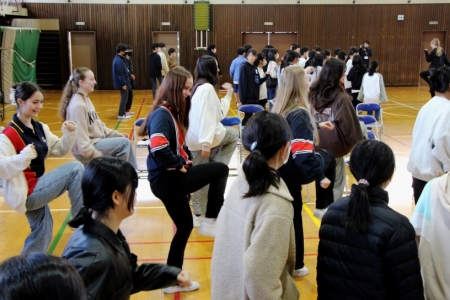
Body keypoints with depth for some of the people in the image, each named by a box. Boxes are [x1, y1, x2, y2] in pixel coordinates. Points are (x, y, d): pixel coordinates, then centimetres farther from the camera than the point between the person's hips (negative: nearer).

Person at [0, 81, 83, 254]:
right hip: (26, 193, -9)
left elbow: (59, 150, 13)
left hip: (36, 190, 9)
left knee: (42, 234, 17)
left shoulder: (40, 128, 8)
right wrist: (22, 158, -40)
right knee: (75, 169, -17)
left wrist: (69, 135, -5)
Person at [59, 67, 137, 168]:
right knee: (124, 142, -14)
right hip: (86, 150, -10)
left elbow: (98, 124, 16)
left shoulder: (86, 99, 12)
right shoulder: (78, 105, -20)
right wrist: (94, 154, -24)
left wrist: (116, 134, 8)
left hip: (95, 141, 10)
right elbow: (80, 136, -23)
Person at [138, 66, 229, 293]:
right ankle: (210, 222, 1)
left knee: (185, 225, 17)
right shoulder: (162, 113, -16)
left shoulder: (172, 112, 14)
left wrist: (185, 160, 7)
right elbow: (159, 147, -31)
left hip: (168, 178, 10)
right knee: (220, 170, -6)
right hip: (166, 179, -10)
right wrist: (179, 165, -19)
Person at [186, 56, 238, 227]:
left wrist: (228, 95, 25)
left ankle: (198, 215, 22)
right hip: (202, 138, -9)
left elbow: (218, 114, 21)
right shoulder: (207, 87, -12)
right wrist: (206, 143, -30)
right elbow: (205, 116, -24)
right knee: (233, 135, 16)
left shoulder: (199, 87, 18)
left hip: (193, 139, 9)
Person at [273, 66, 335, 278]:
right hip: (294, 171, -7)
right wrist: (319, 175, -24)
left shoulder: (280, 110, 6)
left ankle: (294, 265, 26)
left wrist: (316, 126, 29)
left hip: (280, 170, 7)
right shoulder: (299, 114, -21)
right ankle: (323, 207, 24)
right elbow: (303, 152, -28)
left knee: (293, 215, 17)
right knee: (328, 157, 23)